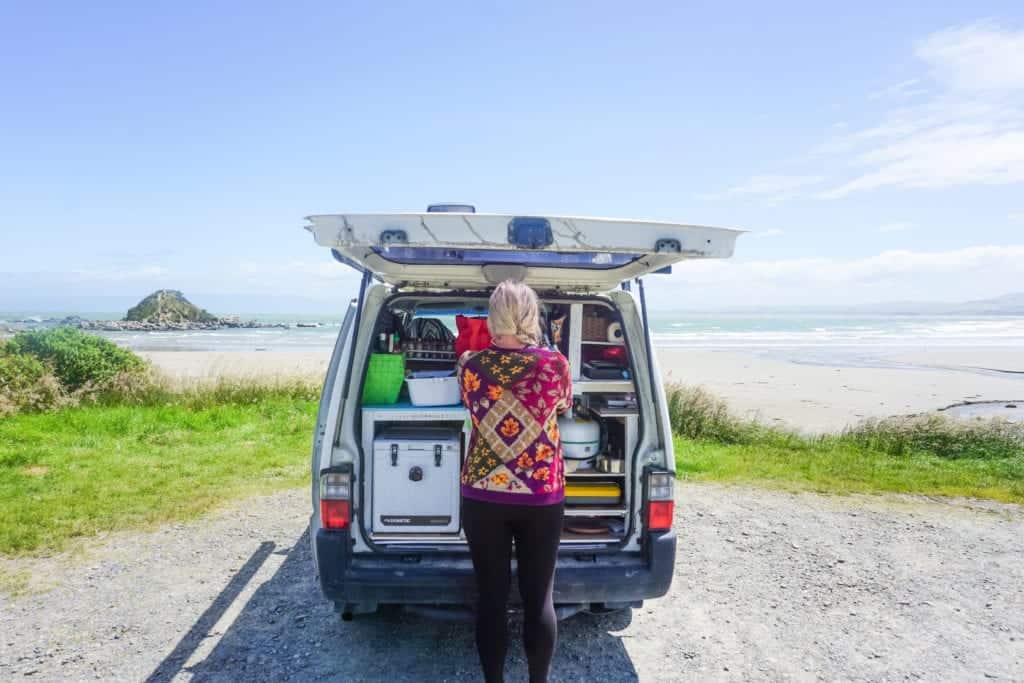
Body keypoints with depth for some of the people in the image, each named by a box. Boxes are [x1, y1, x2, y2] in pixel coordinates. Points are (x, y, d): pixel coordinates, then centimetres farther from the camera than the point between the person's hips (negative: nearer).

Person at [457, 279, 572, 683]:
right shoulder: (554, 364, -10)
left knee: (491, 595, 12)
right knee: (539, 596, 12)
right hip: (542, 498, 0)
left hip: (483, 496, 1)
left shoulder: (471, 365, -7)